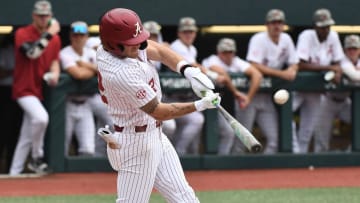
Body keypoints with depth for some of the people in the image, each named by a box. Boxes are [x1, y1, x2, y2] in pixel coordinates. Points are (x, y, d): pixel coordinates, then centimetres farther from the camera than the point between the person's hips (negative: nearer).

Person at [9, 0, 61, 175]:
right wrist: (49, 34, -22)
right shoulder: (22, 34, -8)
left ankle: (14, 174, 16)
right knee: (41, 117, -32)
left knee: (26, 138, 9)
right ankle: (37, 158, -14)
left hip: (40, 90, 6)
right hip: (24, 89, -6)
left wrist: (55, 74, -6)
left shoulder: (55, 39, 9)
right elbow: (32, 52, -25)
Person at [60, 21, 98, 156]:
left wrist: (85, 65, -12)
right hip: (68, 105, -4)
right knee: (62, 149, -1)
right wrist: (94, 70, -4)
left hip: (85, 105, 5)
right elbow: (78, 74, -24)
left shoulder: (92, 54, 11)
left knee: (88, 149, -6)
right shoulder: (65, 54, -8)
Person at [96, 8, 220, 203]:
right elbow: (159, 112, -23)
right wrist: (199, 105, -18)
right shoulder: (121, 73, -31)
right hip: (137, 142, -10)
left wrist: (188, 70, -13)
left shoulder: (112, 45, -6)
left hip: (154, 135, 10)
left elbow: (158, 51, 4)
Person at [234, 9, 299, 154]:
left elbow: (294, 64, 12)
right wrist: (281, 73, -26)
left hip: (267, 97, 6)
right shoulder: (259, 39, -12)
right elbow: (255, 66, -23)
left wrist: (292, 70, -14)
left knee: (274, 139, 0)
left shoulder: (286, 39, 6)